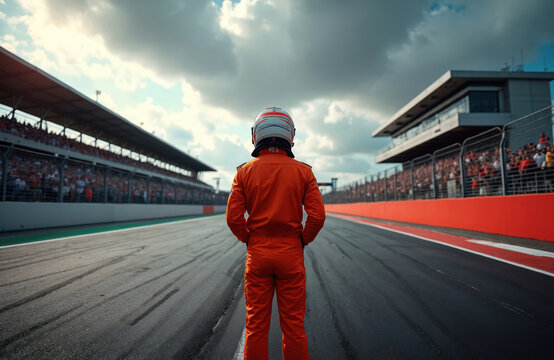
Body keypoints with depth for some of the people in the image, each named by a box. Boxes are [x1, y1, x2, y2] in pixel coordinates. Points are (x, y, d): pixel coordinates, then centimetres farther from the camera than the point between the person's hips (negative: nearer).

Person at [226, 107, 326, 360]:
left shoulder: (245, 171, -3)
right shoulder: (303, 171, -3)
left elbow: (233, 217, -6)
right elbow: (317, 216, -9)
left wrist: (248, 239, 9)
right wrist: (303, 240, 6)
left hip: (257, 253, 1)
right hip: (291, 253, 0)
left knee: (256, 324, 14)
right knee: (293, 325, 13)